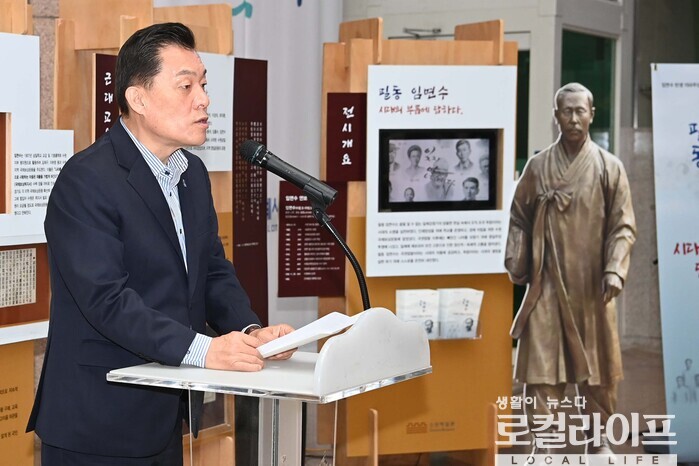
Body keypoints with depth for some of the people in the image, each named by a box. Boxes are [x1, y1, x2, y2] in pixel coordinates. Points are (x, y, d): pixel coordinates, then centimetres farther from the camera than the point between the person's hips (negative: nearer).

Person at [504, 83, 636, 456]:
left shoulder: (609, 167, 0)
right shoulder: (537, 167, 2)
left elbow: (623, 226, -2)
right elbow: (519, 220, 7)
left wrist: (614, 270, -14)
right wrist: (516, 265, -4)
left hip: (592, 286, 0)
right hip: (548, 285, 0)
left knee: (597, 367, 9)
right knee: (541, 363, -4)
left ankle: (599, 439, 26)